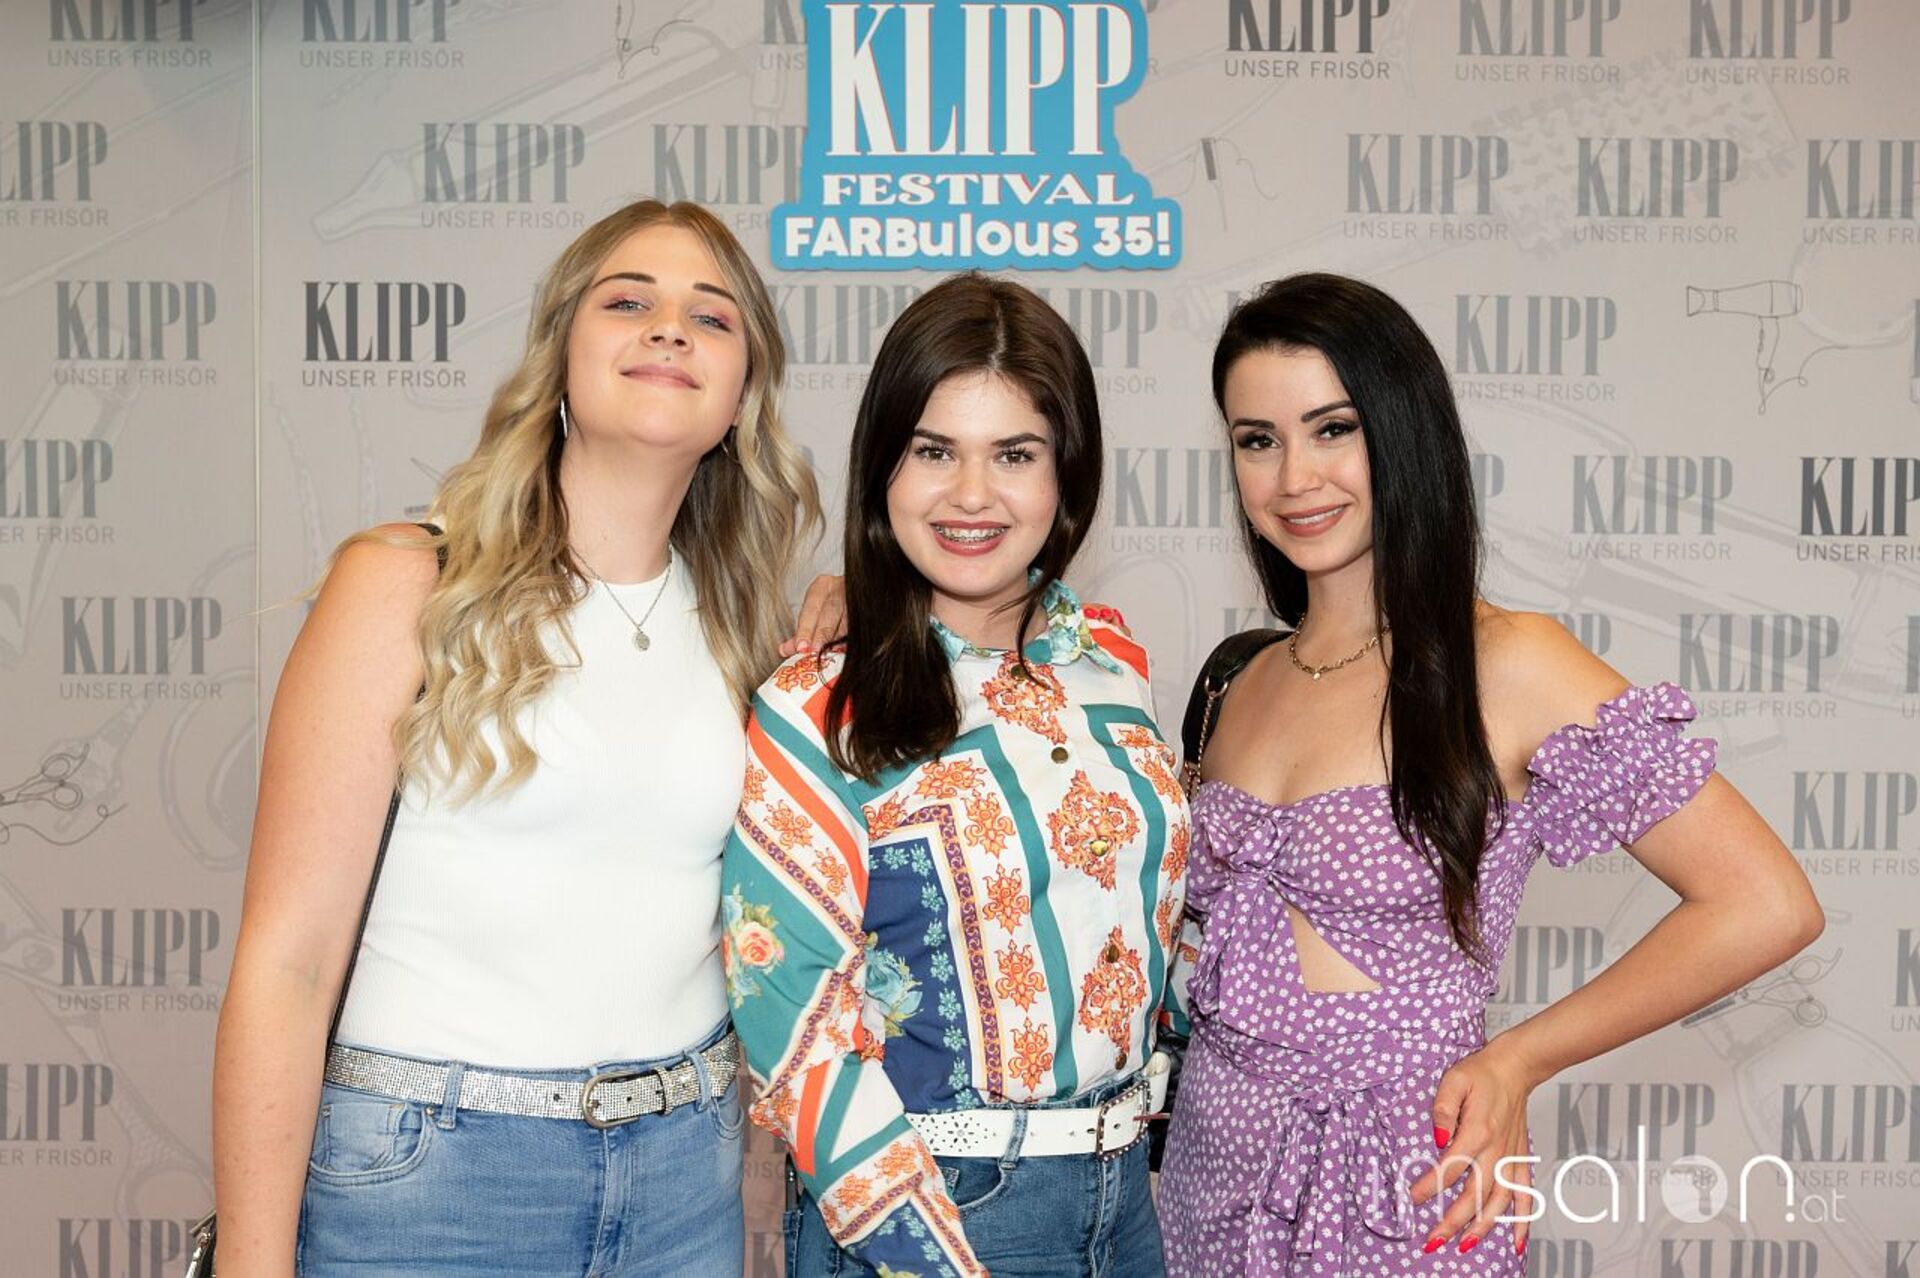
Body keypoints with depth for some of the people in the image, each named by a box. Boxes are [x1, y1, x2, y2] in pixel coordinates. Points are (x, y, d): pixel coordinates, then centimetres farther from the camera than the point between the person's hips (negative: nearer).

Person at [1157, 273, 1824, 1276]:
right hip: (1215, 1164, 5)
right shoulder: (1244, 682, 4)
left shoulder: (1503, 668, -14)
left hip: (1398, 1192, -5)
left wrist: (1517, 1060, -12)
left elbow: (1764, 906, -15)